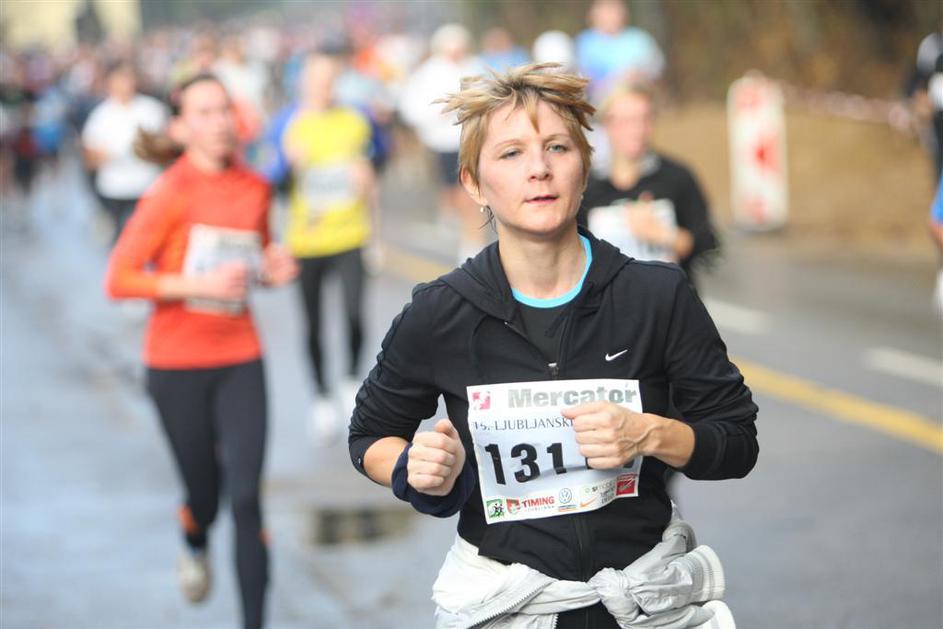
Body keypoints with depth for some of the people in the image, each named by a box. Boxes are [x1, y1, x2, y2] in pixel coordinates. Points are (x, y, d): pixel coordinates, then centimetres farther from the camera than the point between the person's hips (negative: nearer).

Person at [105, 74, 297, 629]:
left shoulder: (255, 188, 2)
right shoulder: (171, 194, -13)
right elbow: (119, 280, -15)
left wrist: (276, 270, -3)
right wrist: (199, 285, -24)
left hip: (240, 361, 3)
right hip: (177, 364, -3)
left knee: (246, 496, -7)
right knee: (204, 489, 10)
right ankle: (195, 546, 47)